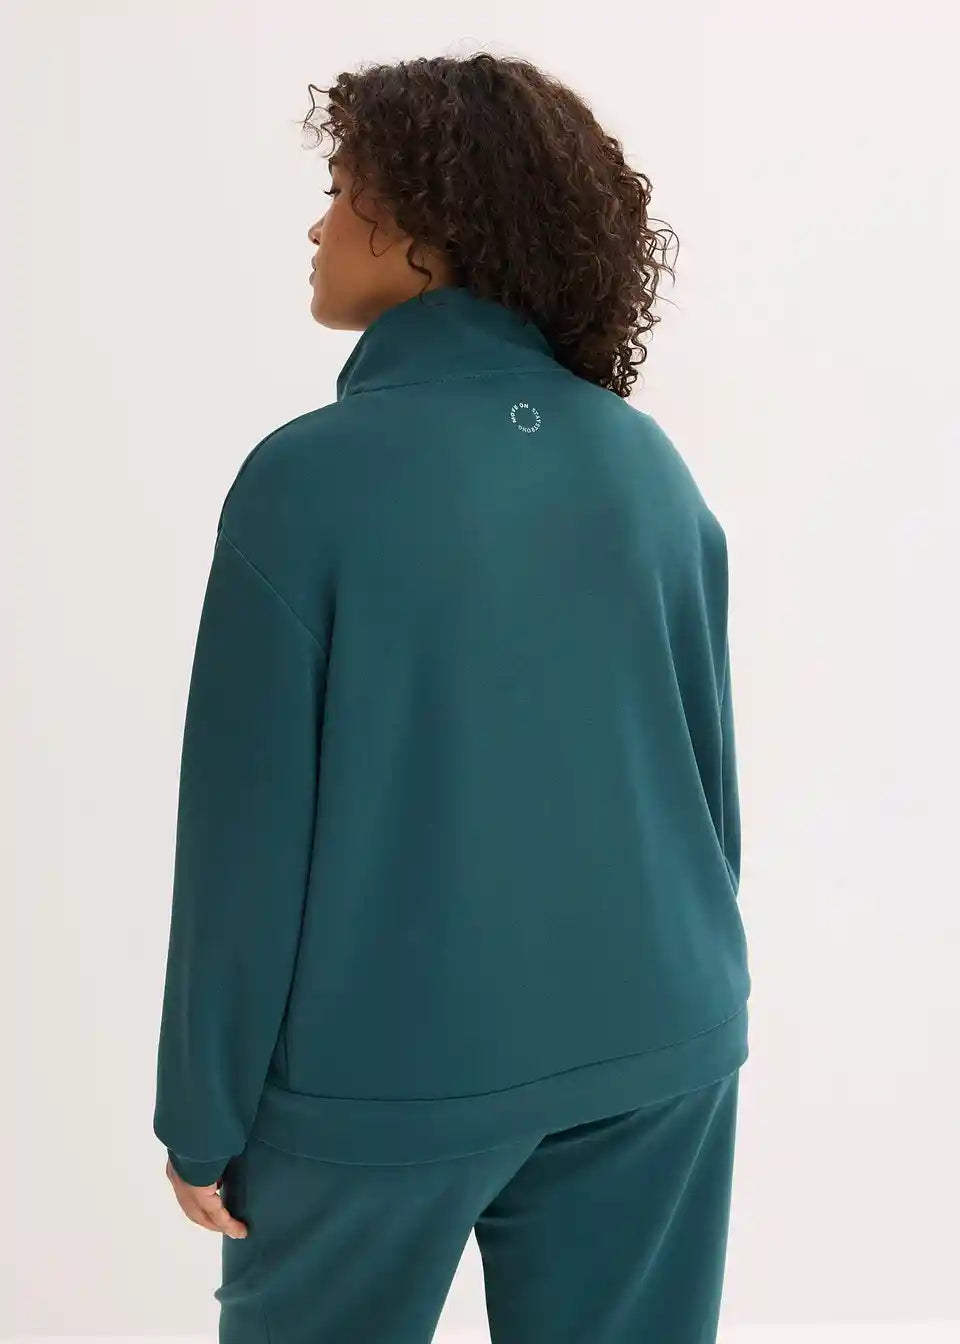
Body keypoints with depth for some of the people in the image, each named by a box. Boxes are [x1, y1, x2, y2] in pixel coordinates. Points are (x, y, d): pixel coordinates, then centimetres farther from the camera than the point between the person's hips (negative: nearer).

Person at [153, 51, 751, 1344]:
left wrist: (203, 1112, -2)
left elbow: (250, 825, -13)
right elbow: (710, 769, 5)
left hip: (399, 1065, -4)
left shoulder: (315, 474, -16)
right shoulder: (649, 462, -1)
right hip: (654, 1046, 5)